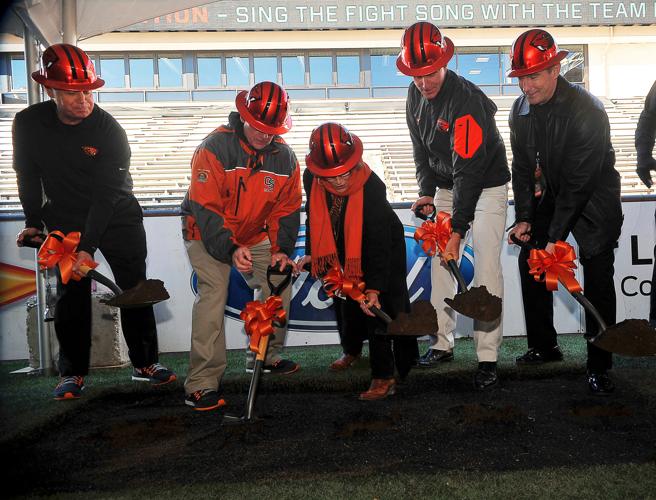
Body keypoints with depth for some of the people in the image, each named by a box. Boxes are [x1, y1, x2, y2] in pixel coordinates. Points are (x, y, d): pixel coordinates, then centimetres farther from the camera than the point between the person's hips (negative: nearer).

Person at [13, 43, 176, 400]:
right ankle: (72, 373, 12)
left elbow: (107, 194, -22)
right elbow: (27, 175, 6)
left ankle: (145, 363, 15)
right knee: (71, 294, -1)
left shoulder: (109, 130, -19)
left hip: (117, 216, -1)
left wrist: (88, 246, -27)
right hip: (65, 219, 2)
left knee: (135, 289, 1)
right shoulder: (28, 123, -10)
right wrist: (33, 221, 4)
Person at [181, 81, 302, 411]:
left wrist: (281, 249, -13)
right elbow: (205, 208, -25)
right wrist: (230, 249, -35)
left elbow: (287, 209, 1)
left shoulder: (285, 157, -6)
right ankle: (201, 384, -15)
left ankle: (265, 358, 22)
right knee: (214, 293, -21)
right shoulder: (215, 148, -22)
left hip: (254, 236, 6)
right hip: (207, 233, -5)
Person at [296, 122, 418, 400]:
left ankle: (384, 376, 8)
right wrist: (311, 253, 3)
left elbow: (379, 243, -30)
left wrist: (374, 287, -31)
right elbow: (314, 216, 1)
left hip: (382, 249, -5)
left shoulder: (372, 187, -34)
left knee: (376, 307, -7)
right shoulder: (311, 179, -20)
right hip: (342, 251, 5)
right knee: (346, 303, 14)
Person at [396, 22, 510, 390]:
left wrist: (457, 231, -33)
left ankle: (488, 358, -6)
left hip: (487, 186, -7)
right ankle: (443, 345, 17)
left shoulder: (466, 100, -28)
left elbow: (469, 171, -31)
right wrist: (427, 191, -1)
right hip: (446, 186, 7)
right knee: (439, 262, 5)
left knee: (487, 267, -13)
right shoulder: (416, 95, -5)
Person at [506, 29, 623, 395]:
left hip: (595, 198, -6)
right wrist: (524, 218, -6)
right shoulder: (521, 110, -6)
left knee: (598, 278, -9)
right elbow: (523, 167, 1)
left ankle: (599, 366, 4)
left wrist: (556, 236, -28)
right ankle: (544, 347, 21)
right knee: (530, 261, 6)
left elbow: (579, 182, -28)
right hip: (554, 194, 7)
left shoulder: (587, 111, -27)